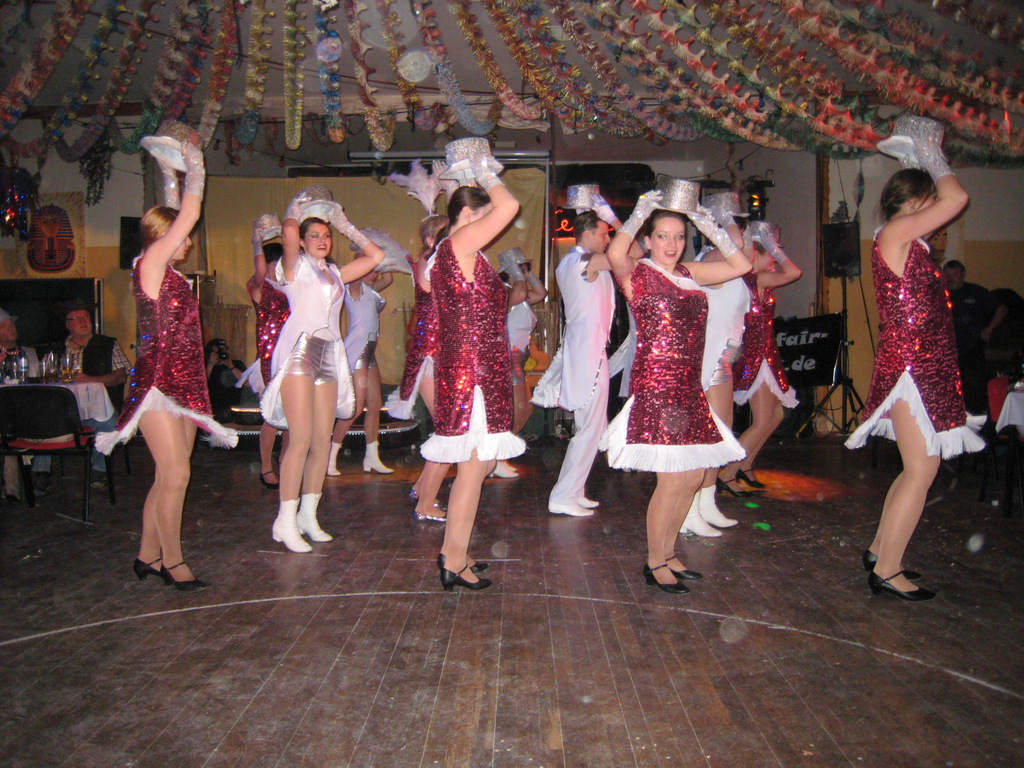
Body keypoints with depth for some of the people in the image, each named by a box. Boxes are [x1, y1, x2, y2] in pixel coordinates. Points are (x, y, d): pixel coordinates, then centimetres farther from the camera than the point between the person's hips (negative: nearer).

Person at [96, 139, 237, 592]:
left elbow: (180, 219, 26)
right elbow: (188, 216, -9)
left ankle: (148, 555, 23)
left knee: (170, 476, 12)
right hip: (157, 383, -9)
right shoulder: (150, 264, -8)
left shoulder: (170, 274, 15)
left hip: (181, 383, 9)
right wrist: (194, 169, 3)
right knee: (174, 475, -6)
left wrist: (189, 172, 27)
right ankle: (171, 562, 6)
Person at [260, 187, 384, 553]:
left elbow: (375, 255, 27)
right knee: (301, 439, -12)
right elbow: (288, 230, -11)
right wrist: (301, 205, 8)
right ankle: (286, 520, -7)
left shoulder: (335, 273, 24)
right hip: (299, 351, -6)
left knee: (323, 441, 2)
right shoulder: (295, 266, 8)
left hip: (329, 356, 6)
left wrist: (346, 226, 26)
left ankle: (308, 515, 10)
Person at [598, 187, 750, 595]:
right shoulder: (638, 274, -4)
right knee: (673, 479, -6)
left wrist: (711, 226, 10)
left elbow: (741, 264, 16)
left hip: (688, 388, 8)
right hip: (655, 385, -7)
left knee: (694, 476, 11)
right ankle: (654, 563, 12)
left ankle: (667, 553, 28)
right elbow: (615, 254, -26)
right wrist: (641, 211, -15)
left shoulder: (690, 273, 15)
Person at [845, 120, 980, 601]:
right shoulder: (896, 232, -11)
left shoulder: (908, 240, 16)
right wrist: (931, 158, -2)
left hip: (923, 364, 10)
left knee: (920, 468, 15)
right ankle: (886, 571, 1)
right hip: (910, 363, -10)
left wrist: (930, 156, 23)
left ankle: (879, 551, 25)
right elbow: (957, 197, -17)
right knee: (921, 471, -7)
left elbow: (950, 200, 33)